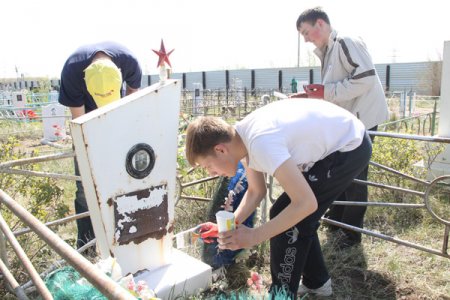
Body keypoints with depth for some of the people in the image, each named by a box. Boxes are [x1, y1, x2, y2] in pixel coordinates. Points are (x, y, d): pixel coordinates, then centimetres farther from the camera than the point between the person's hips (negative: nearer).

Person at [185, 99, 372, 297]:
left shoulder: (261, 142, -34)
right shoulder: (244, 137, -5)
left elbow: (306, 203, -34)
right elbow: (256, 192, 6)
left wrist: (254, 236, -28)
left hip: (351, 147, -9)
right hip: (337, 136, 9)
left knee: (287, 219, -9)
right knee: (297, 218, 14)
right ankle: (316, 282, 34)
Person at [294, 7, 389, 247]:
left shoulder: (346, 42, -14)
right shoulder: (327, 52, 15)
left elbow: (367, 78, -24)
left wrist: (327, 92, -23)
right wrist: (314, 95, 3)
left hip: (361, 118, -9)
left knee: (354, 175, -3)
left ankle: (352, 232, 9)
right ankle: (336, 217, 30)